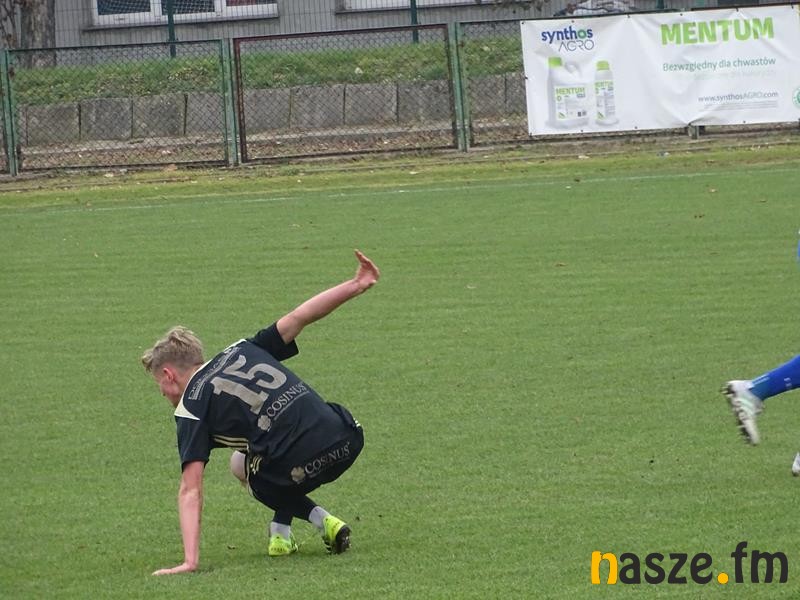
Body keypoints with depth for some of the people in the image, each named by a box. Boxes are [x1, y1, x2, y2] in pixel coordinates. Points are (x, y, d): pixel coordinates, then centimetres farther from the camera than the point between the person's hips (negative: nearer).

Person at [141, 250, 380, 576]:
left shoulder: (190, 408, 4)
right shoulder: (241, 350, 19)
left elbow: (190, 490, -4)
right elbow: (299, 317, 9)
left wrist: (190, 561, -9)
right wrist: (355, 286, 13)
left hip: (299, 467, -6)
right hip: (345, 438, 6)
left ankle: (319, 518, 15)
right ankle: (281, 528, 28)